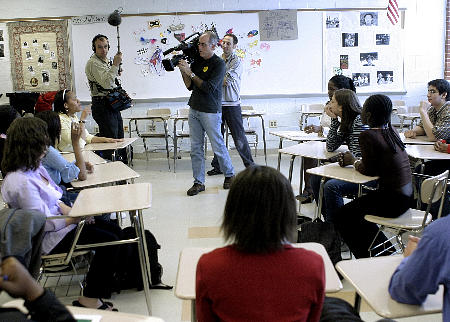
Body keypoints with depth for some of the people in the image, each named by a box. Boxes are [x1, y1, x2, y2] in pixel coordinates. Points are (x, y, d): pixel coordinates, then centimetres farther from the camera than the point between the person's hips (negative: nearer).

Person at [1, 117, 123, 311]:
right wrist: (76, 217, -15)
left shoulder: (34, 168, 3)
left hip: (60, 220, 10)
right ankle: (89, 299, -3)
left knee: (115, 231, 5)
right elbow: (44, 222, -25)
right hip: (48, 238, -10)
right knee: (108, 241, -16)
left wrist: (67, 209, -2)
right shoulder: (21, 182, -28)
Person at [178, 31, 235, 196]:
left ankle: (229, 175, 24)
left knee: (218, 146, 3)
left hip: (210, 112, -6)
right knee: (196, 148, 5)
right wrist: (182, 70, -2)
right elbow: (190, 86, 12)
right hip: (194, 109, 6)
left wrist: (190, 72, -17)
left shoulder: (219, 64, -9)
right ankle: (198, 182, 11)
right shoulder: (197, 61, 10)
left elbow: (209, 88, -18)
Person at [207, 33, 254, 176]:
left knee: (239, 138, -3)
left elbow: (227, 80, -16)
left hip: (232, 104, -5)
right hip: (217, 103, 6)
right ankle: (218, 166, 21)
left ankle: (250, 166, 7)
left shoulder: (236, 61, -5)